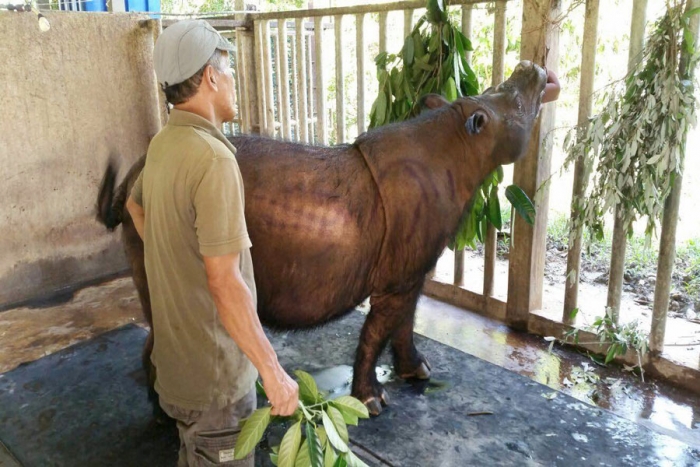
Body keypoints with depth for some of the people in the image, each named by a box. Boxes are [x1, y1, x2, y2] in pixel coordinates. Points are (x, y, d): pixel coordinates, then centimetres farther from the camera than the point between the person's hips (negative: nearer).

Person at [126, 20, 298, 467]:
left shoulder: (163, 143, 2)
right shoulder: (213, 158, -27)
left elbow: (135, 205, 22)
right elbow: (225, 282, -29)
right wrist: (273, 371, -23)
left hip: (176, 346, 9)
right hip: (214, 362, -8)